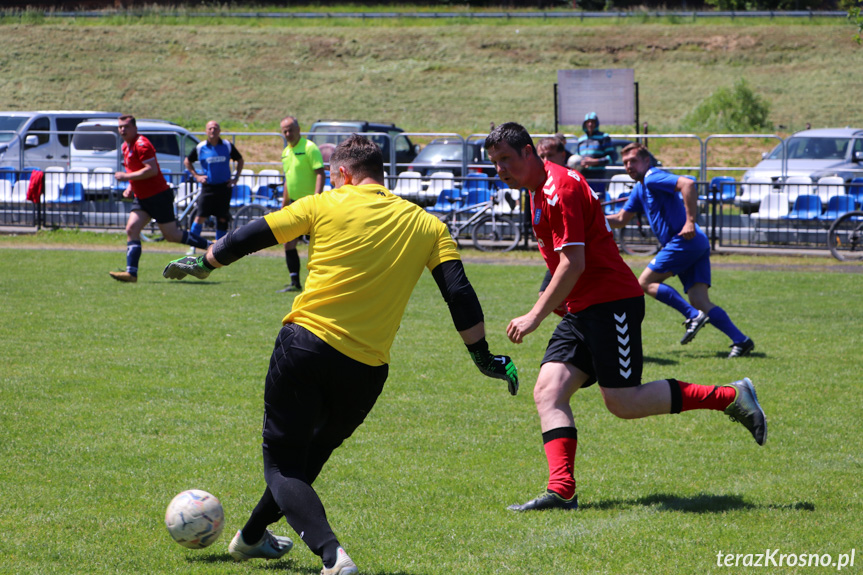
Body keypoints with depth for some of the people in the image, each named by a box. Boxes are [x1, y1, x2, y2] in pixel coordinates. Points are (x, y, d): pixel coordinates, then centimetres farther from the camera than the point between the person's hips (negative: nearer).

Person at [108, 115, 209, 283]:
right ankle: (131, 272, -14)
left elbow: (152, 170, -26)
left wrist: (126, 177, -23)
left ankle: (211, 246, 13)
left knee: (171, 235, -3)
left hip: (158, 197, -9)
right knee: (131, 229, -8)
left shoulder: (141, 144, -17)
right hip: (141, 198, 9)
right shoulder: (126, 146, 14)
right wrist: (131, 188, 10)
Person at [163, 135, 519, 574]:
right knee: (310, 455, 25)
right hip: (366, 369, 3)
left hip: (303, 346, -3)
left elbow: (249, 238, 8)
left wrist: (202, 262, 24)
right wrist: (483, 358, 12)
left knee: (282, 463, 5)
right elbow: (459, 294, 3)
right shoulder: (426, 225, 9)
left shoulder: (325, 206, 3)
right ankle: (251, 537, 42)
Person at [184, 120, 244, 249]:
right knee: (200, 218, -9)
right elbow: (187, 162, 13)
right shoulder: (200, 148, -1)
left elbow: (240, 160, 16)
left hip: (224, 187, 1)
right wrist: (196, 176, 3)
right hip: (208, 187, -1)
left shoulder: (228, 146, 2)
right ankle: (192, 246, 0)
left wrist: (236, 177, 6)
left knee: (222, 219, 4)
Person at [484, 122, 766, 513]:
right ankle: (561, 489, -17)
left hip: (611, 303, -10)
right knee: (548, 391, -6)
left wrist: (535, 316, -20)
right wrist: (557, 299, 21)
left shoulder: (559, 188, -16)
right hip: (582, 309, 10)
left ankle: (731, 397, -1)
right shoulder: (539, 191, 16)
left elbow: (574, 263, -21)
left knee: (623, 403, -11)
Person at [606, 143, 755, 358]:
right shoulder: (640, 189, 25)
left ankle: (694, 315, -13)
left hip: (685, 241, -9)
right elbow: (621, 219, 36)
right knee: (701, 302, -3)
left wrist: (690, 221, -25)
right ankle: (741, 340, -12)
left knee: (646, 282, -4)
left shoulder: (653, 177, -6)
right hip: (696, 245, 9)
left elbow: (688, 184, -22)